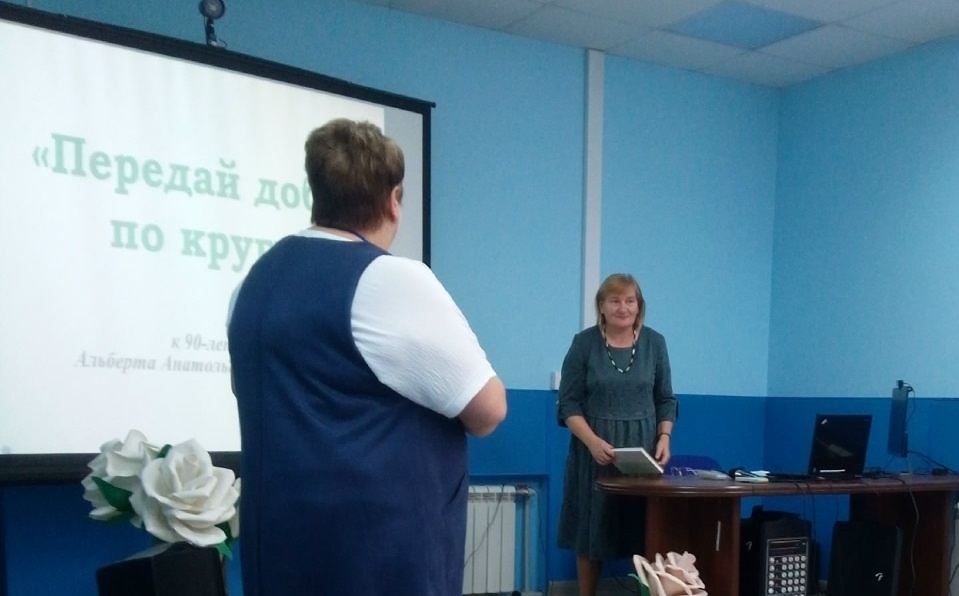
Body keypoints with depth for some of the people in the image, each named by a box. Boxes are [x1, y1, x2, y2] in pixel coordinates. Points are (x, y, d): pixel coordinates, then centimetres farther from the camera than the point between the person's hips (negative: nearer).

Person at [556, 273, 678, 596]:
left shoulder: (655, 343, 4)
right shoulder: (584, 343, -4)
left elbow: (665, 400, 10)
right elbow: (569, 403, -5)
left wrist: (664, 438, -5)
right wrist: (593, 442, -18)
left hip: (643, 449, 2)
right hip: (595, 450, -1)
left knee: (643, 533, 2)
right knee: (592, 531, 4)